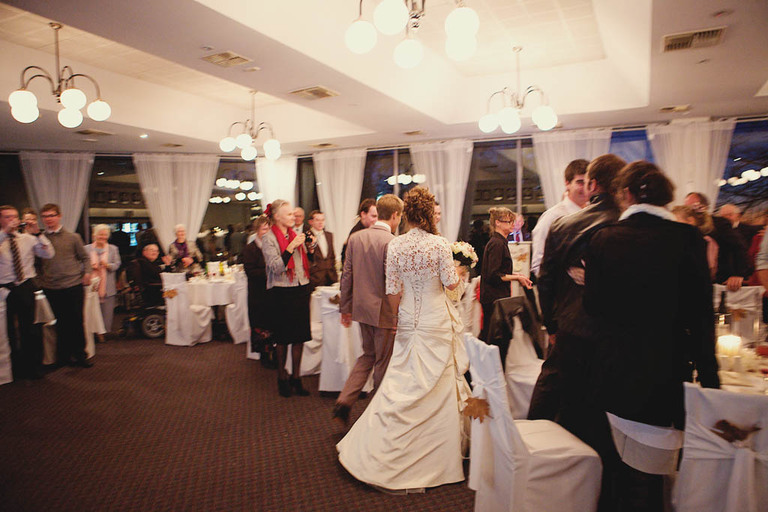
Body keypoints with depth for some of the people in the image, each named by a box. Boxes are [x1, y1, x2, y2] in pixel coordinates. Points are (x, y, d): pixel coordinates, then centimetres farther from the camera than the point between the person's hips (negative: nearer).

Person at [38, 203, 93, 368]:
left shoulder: (72, 237, 4)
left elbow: (85, 257, 10)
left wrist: (87, 273, -5)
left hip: (74, 286, -1)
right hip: (52, 288, 1)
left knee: (77, 322, 1)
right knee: (62, 323, 8)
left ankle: (79, 355, 13)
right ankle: (64, 356, 20)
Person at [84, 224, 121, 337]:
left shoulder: (113, 249, 11)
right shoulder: (87, 249, 9)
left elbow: (117, 264, 5)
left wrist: (108, 265, -14)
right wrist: (90, 266, -13)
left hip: (108, 287, 1)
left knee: (107, 310, 1)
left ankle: (105, 331, 11)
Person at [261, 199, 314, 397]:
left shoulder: (295, 234, 11)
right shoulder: (269, 238, -6)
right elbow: (276, 267, -16)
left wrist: (310, 249, -1)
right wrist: (292, 246, -20)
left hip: (301, 289, 5)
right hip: (282, 292, -5)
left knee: (300, 336, 7)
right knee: (283, 338, 5)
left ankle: (296, 378, 20)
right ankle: (282, 378, 23)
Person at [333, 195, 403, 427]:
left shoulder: (356, 237, 2)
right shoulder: (391, 242, -18)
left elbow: (347, 275, 6)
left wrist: (345, 308, 13)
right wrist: (397, 317, -13)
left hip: (361, 308, 6)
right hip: (384, 311, -6)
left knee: (368, 356, 22)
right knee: (383, 362, 11)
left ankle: (344, 401, 13)